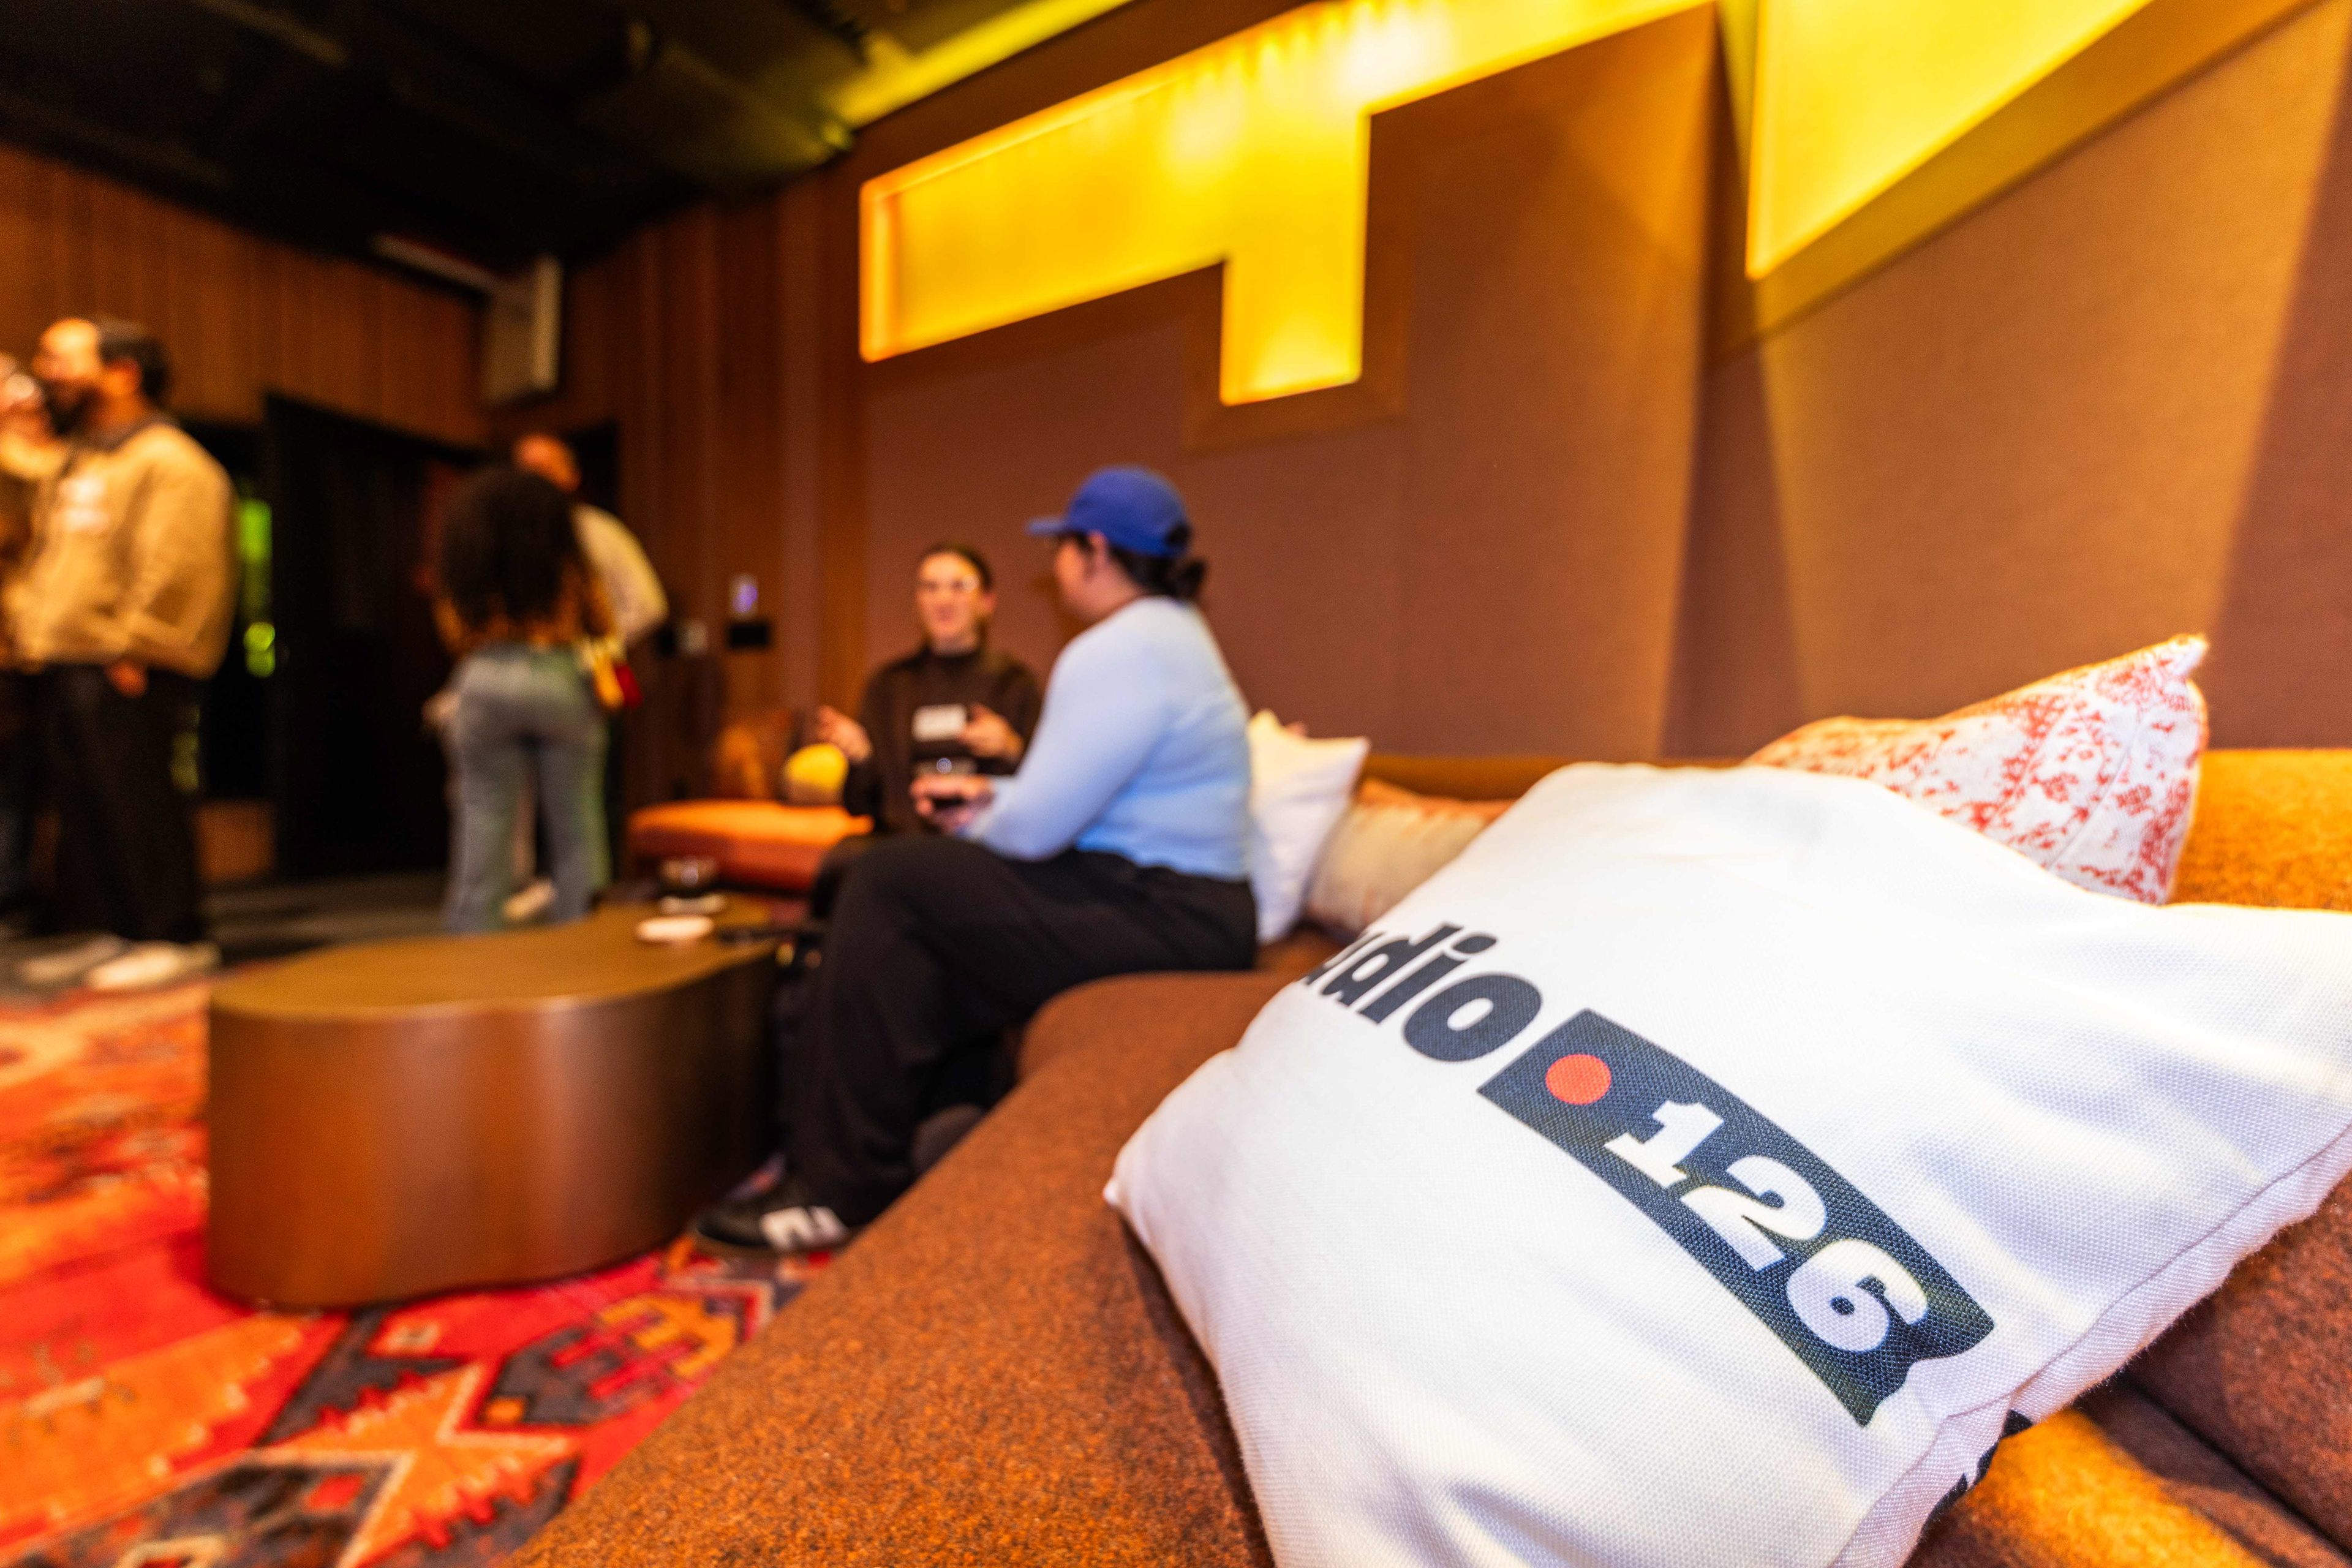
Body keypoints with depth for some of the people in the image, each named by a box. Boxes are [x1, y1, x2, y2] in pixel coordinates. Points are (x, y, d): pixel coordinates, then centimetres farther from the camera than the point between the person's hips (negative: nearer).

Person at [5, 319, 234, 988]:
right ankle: (105, 931, 19)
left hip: (125, 674, -9)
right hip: (62, 667, 9)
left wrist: (132, 651, -18)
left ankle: (175, 937, -1)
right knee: (81, 808, 11)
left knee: (137, 803, -8)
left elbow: (173, 569, -16)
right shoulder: (72, 467, 22)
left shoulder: (168, 462, -7)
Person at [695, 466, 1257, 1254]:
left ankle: (844, 1189, 3)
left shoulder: (1117, 653, -16)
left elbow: (1036, 826, -20)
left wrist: (977, 823, 3)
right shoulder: (1171, 630, 19)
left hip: (1159, 917, -11)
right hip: (1172, 897, 11)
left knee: (892, 882, -9)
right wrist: (992, 793, 14)